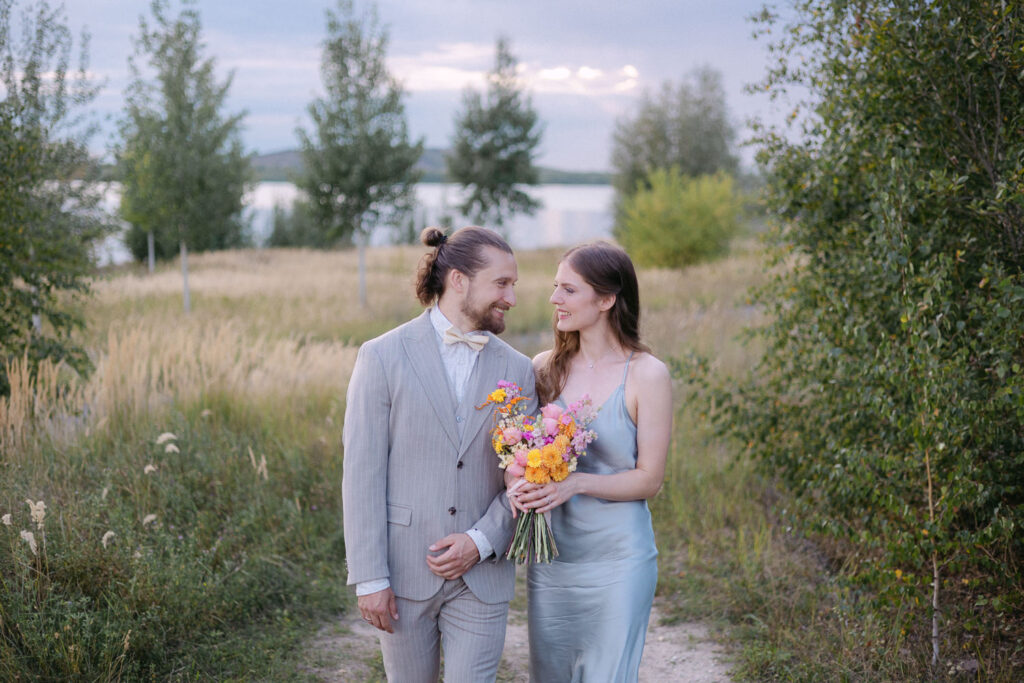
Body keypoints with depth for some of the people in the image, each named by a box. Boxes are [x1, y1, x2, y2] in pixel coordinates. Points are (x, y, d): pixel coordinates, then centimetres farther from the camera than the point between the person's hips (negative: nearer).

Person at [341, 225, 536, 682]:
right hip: (404, 571, -2)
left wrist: (481, 540, -11)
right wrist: (369, 578, -11)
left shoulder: (517, 370, 4)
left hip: (481, 573, 2)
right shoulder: (383, 357, -5)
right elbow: (362, 473, -8)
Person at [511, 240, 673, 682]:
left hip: (617, 561, -4)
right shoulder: (545, 367, 3)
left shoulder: (647, 374, -9)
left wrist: (577, 483, -22)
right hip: (550, 557, 4)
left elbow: (649, 479, -9)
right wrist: (520, 483, -11)